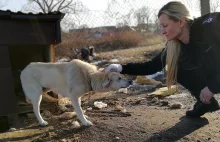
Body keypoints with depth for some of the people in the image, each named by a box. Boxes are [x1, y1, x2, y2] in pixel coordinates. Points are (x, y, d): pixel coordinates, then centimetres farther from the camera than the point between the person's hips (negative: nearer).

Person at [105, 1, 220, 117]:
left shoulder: (210, 26, -29)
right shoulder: (173, 46, -13)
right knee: (177, 69, -10)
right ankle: (206, 101, 5)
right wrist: (121, 68, -17)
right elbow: (151, 67, -9)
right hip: (208, 76, 5)